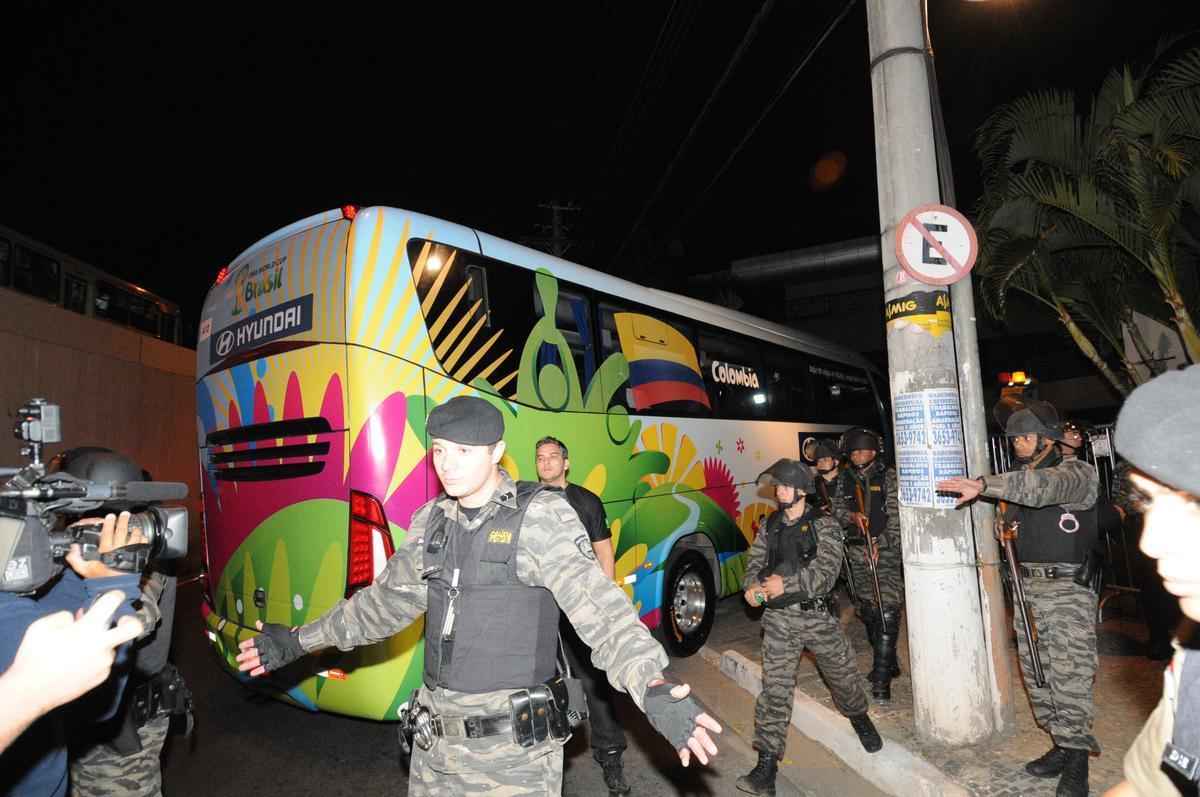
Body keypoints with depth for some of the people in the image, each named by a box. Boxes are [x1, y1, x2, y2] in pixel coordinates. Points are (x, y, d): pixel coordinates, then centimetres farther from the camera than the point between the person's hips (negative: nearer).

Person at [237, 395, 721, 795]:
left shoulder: (541, 517, -16)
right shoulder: (430, 522, 3)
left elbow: (600, 611, -23)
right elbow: (385, 602, 15)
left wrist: (653, 690, -37)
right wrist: (299, 641, 20)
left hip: (514, 752, -5)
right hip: (435, 747, 6)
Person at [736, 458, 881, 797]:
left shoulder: (824, 525, -7)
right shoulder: (769, 526, 6)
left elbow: (825, 572, -16)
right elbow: (755, 561, 6)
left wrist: (786, 583, -26)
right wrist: (752, 585, -15)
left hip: (818, 615, -2)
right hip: (779, 619, 2)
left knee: (842, 674, 18)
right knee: (774, 689, -3)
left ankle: (859, 718, 51)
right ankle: (766, 766, 3)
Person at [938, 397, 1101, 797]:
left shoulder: (1078, 473, -8)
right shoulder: (1021, 477, 13)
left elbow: (1043, 486, -30)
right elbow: (1010, 519, 24)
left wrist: (982, 485, -36)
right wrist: (1005, 526, 1)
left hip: (1067, 590, -7)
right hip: (1027, 588, 7)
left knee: (1070, 677, -6)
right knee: (1037, 676, 11)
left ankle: (1076, 763, 4)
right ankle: (1061, 745, 23)